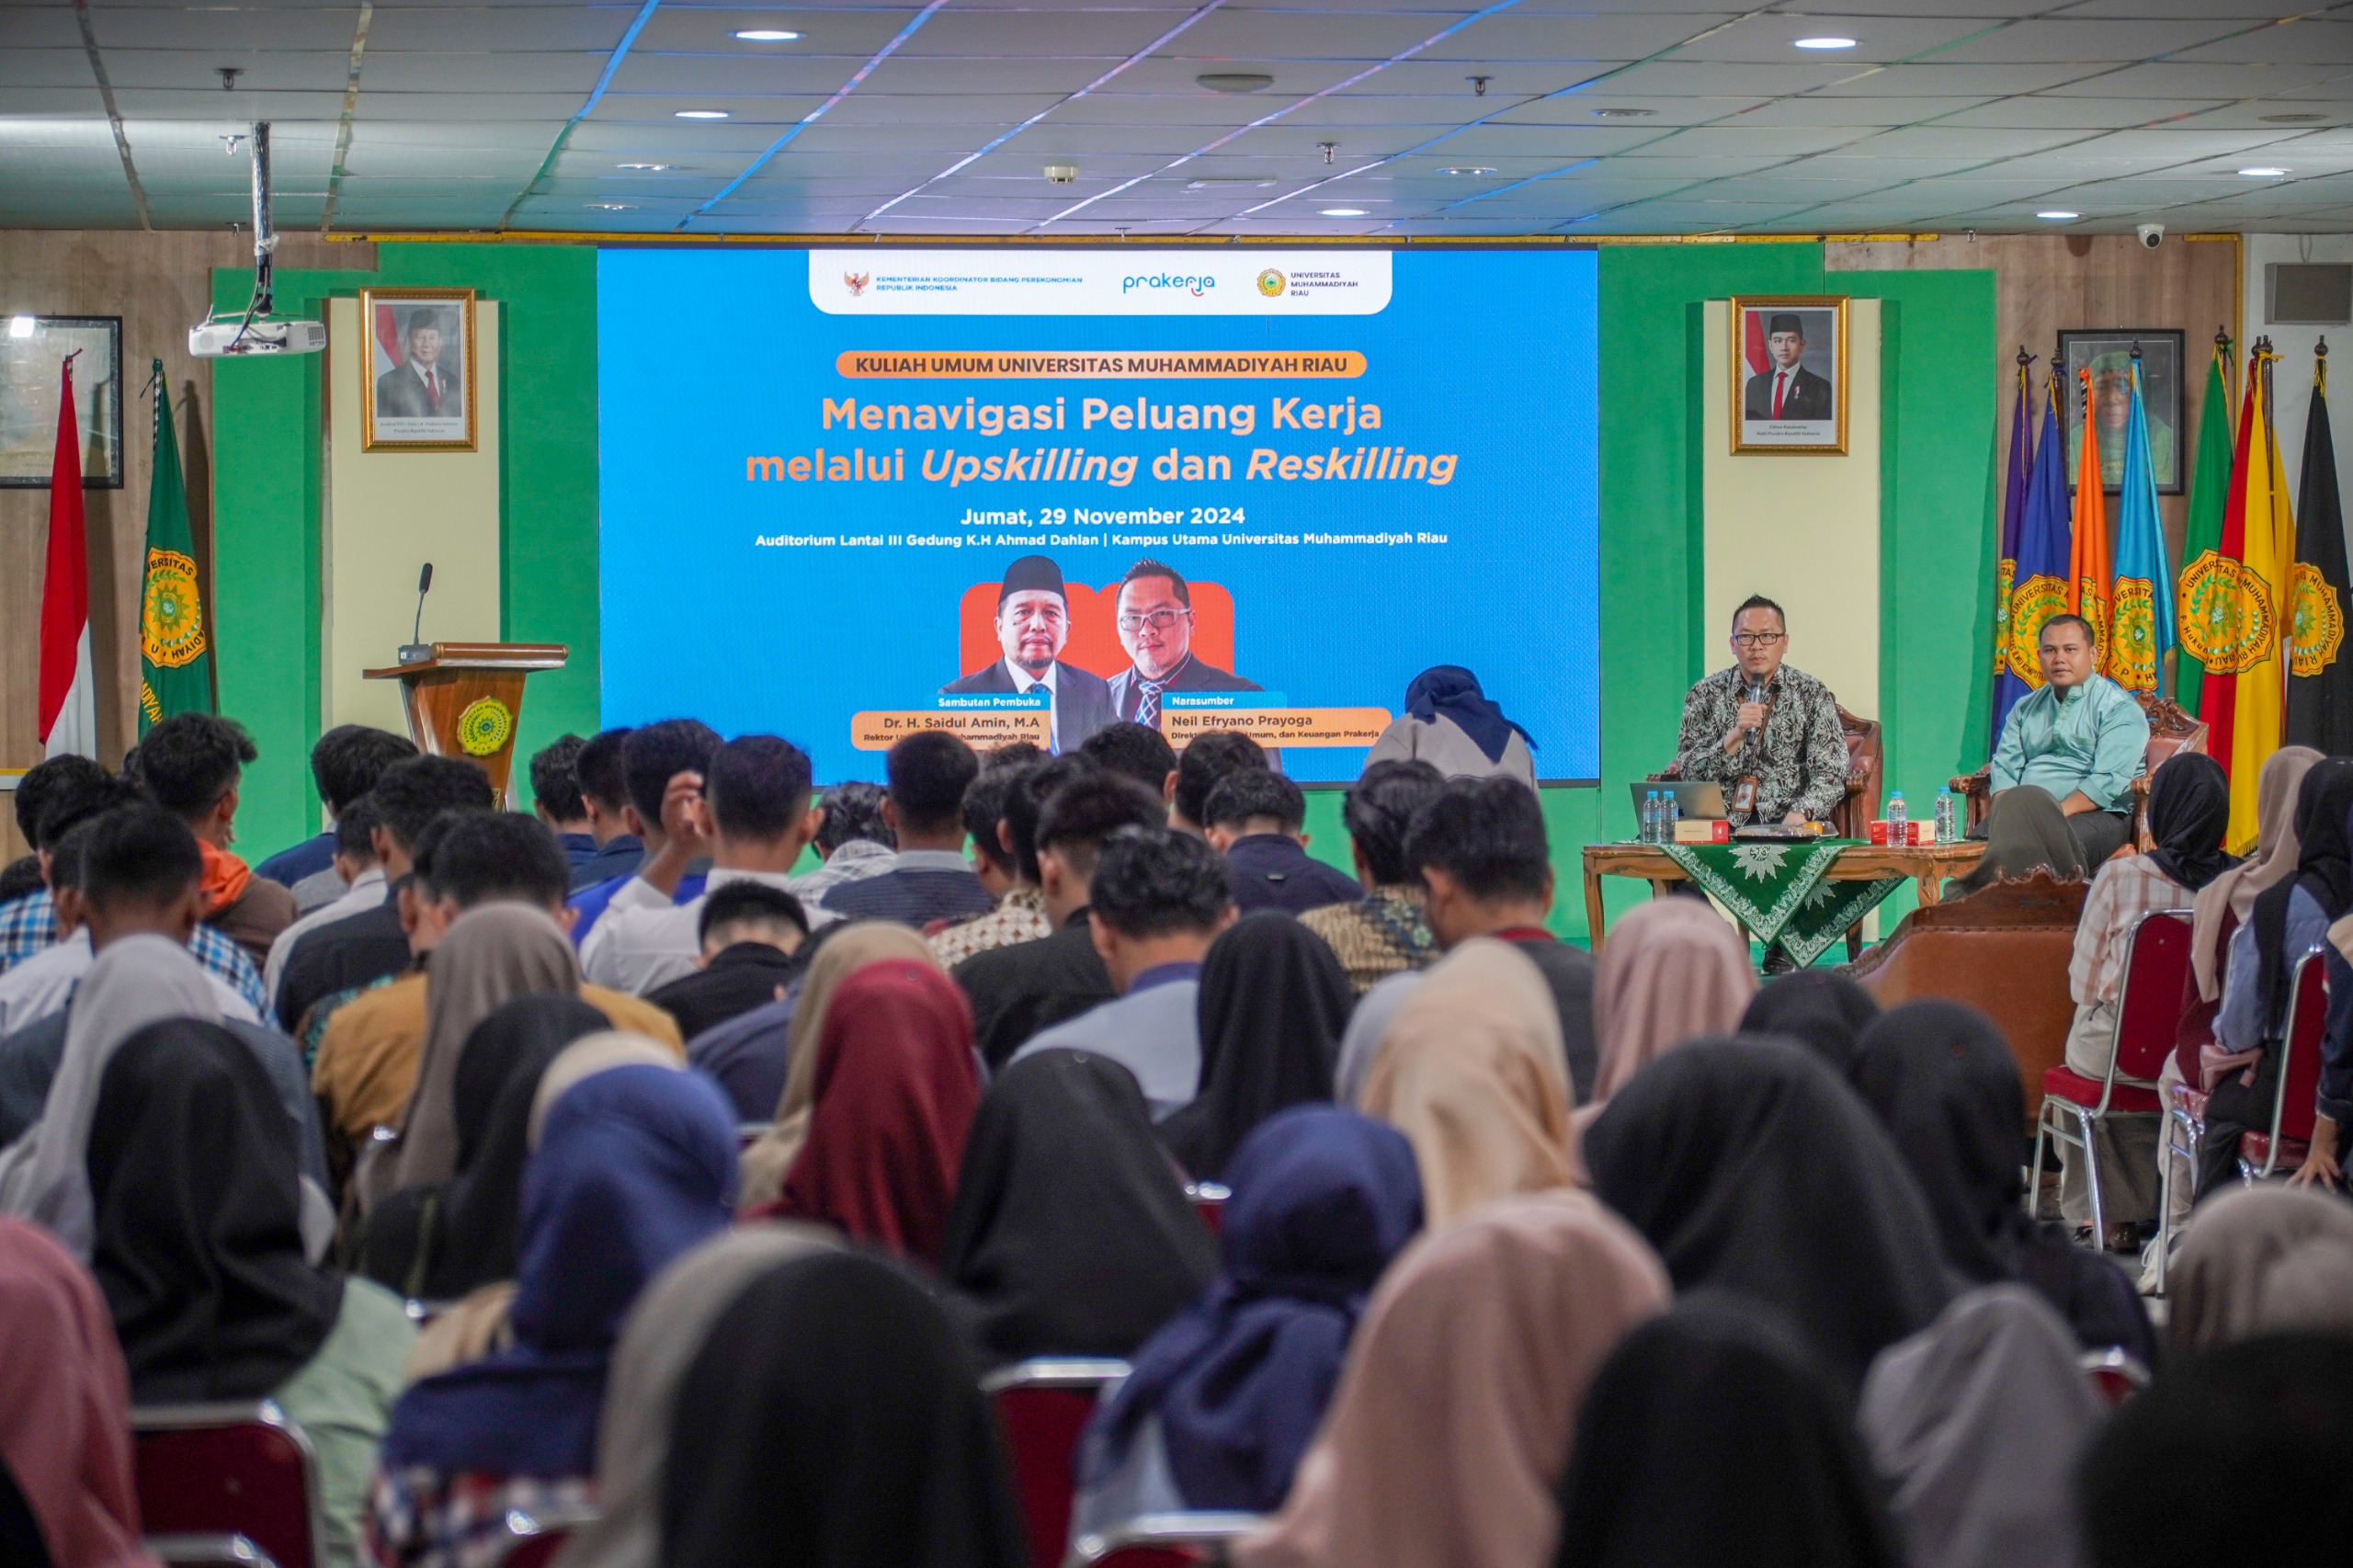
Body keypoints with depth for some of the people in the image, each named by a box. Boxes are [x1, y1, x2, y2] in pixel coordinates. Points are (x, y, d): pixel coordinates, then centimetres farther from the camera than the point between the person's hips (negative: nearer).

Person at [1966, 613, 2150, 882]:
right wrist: (2007, 811, -9)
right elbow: (2005, 766, 13)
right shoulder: (2026, 708, 23)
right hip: (2024, 812, 5)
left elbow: (2109, 782, -11)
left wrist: (2056, 813, -20)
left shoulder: (2118, 708, 2)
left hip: (2094, 816, -5)